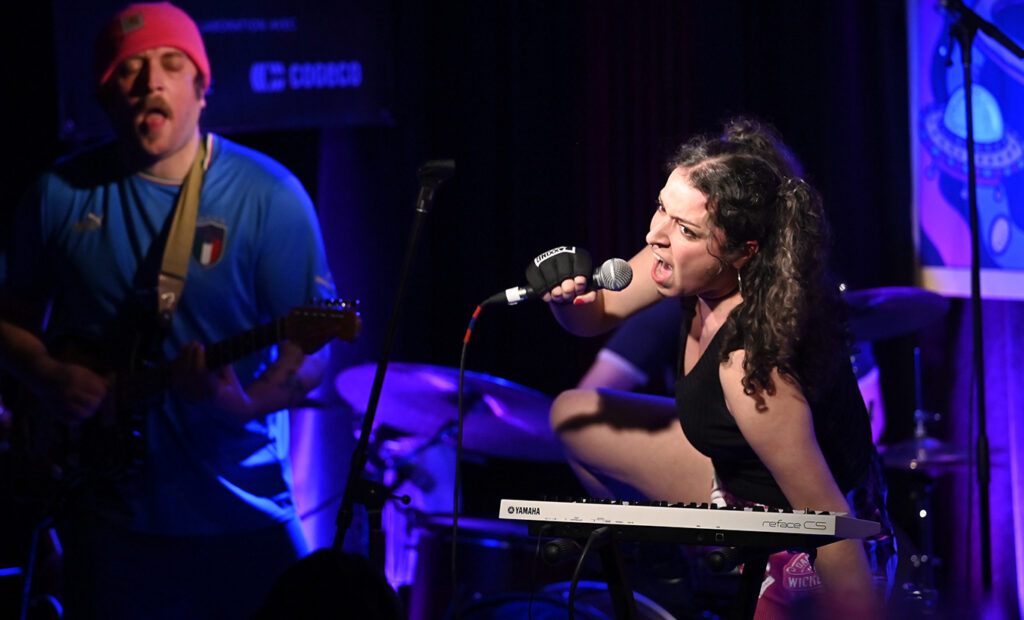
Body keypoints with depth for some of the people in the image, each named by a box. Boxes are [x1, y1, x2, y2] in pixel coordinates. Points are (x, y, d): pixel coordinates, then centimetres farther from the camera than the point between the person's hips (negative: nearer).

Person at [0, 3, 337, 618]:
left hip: (242, 516, -2)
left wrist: (246, 404, -27)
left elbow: (313, 348, -8)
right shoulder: (62, 194, 2)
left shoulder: (268, 195, -6)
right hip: (110, 516, 2)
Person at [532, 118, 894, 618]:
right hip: (735, 472, 9)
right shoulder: (693, 262, -16)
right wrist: (567, 293, -22)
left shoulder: (754, 367, -38)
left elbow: (832, 525, -33)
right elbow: (597, 315, 1)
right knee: (573, 417, 15)